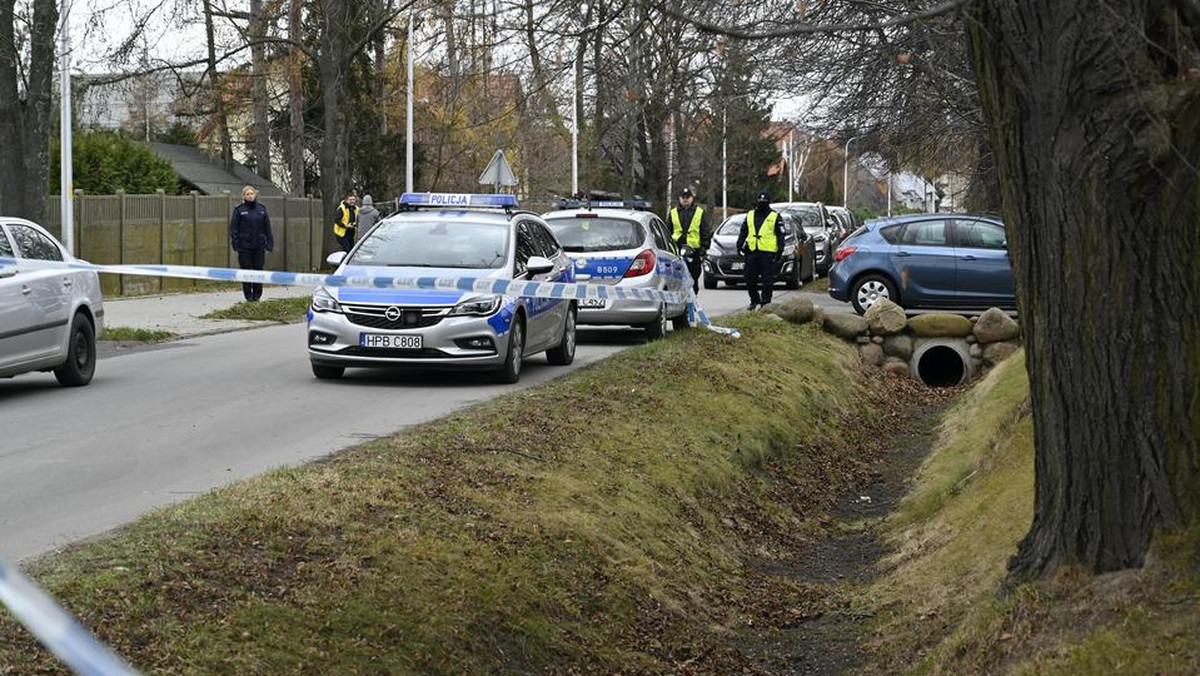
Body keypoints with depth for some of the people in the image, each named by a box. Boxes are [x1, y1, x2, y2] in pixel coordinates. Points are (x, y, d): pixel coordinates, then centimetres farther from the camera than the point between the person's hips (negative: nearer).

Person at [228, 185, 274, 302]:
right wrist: (235, 243, -9)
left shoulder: (262, 209, 9)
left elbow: (267, 227, 11)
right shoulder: (239, 210, 1)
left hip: (259, 246, 2)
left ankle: (257, 295, 14)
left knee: (259, 270, 4)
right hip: (245, 247, -2)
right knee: (246, 271, 1)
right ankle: (248, 295, 10)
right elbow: (233, 228, -1)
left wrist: (270, 243, 6)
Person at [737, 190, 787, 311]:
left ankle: (765, 302, 3)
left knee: (767, 280, -4)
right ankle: (754, 300, 21)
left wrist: (780, 250, -7)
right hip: (752, 251, 4)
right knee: (749, 278, 5)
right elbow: (743, 232, 19)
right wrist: (740, 245, 9)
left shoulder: (775, 217, 2)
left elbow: (780, 235, 1)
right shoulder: (750, 215, 15)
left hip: (768, 253, -4)